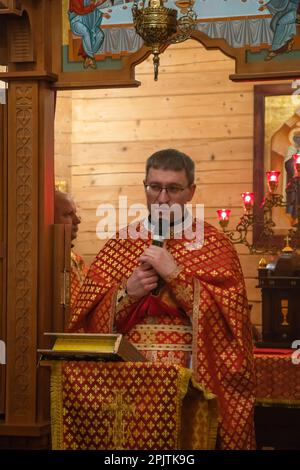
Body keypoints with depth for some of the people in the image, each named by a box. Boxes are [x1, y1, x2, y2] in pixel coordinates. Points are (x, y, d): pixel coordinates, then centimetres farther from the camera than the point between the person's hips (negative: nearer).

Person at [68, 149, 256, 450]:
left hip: (190, 377, -2)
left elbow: (227, 312, -11)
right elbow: (88, 313, 5)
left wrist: (175, 274, -16)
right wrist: (126, 292, -12)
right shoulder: (121, 243, 9)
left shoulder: (213, 244, 1)